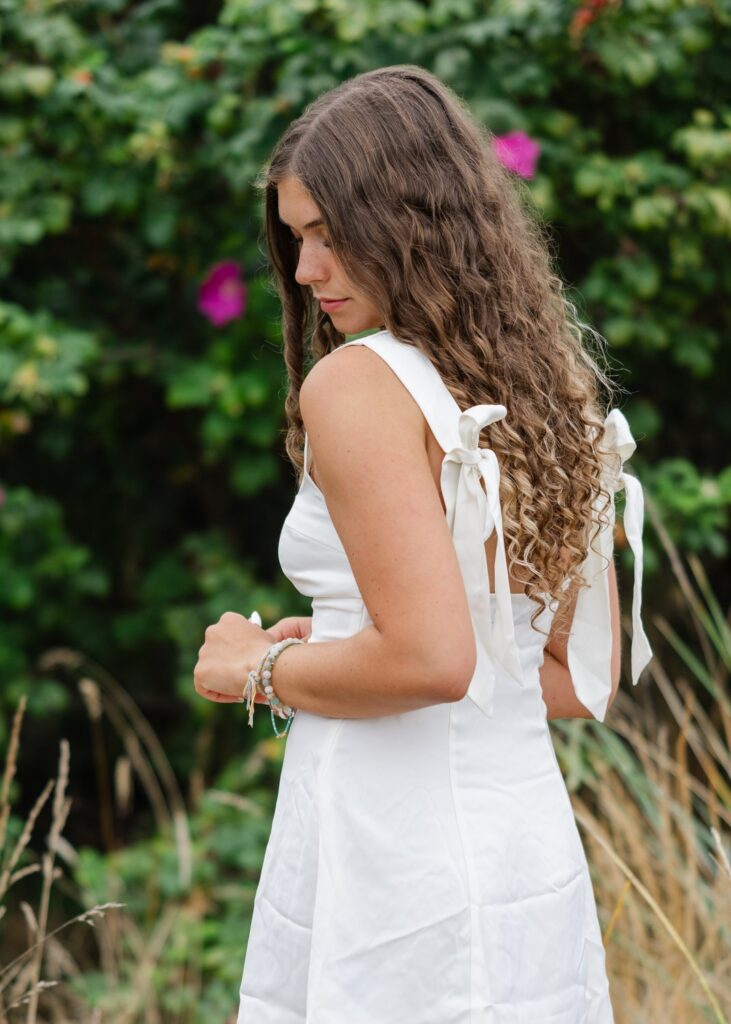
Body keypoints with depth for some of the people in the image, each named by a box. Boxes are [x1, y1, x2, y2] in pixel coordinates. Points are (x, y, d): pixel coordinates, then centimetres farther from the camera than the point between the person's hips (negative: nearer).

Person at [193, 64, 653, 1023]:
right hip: (536, 850, 8)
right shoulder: (555, 388, 9)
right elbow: (584, 680, 13)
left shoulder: (359, 381, -13)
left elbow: (430, 658, -24)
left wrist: (262, 673, -6)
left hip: (392, 850, -8)